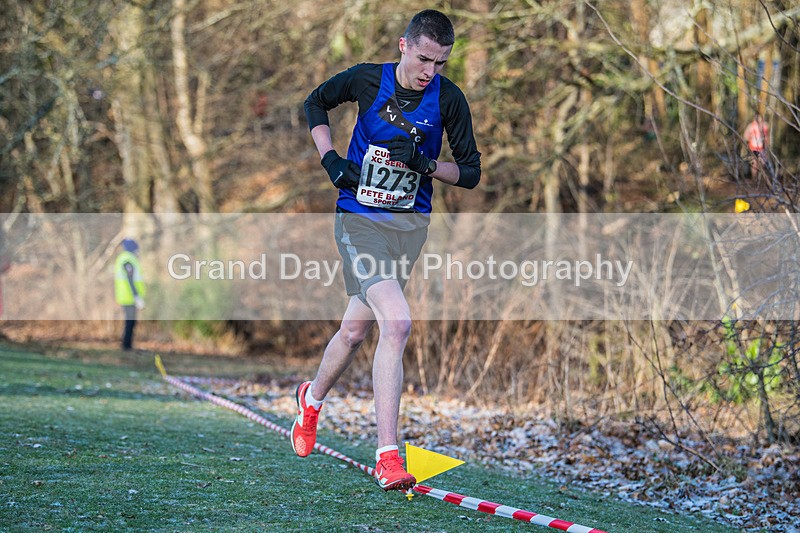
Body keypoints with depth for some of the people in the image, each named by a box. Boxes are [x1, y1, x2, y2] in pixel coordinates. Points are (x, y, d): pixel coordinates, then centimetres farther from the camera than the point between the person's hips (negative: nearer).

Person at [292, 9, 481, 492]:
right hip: (359, 219, -3)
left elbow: (471, 173, 1)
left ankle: (313, 398, 40)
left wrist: (425, 164, -16)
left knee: (356, 328, 10)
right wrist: (330, 159, 1)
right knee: (397, 323, -21)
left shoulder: (449, 98, -4)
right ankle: (388, 456, -20)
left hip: (411, 222, 3)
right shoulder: (366, 79, -6)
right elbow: (315, 103, 14)